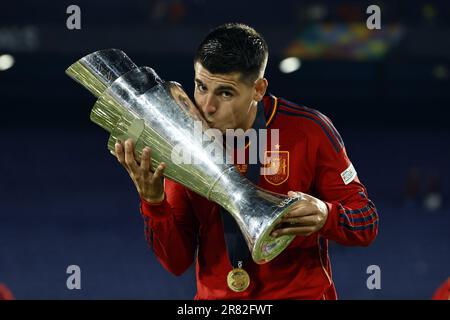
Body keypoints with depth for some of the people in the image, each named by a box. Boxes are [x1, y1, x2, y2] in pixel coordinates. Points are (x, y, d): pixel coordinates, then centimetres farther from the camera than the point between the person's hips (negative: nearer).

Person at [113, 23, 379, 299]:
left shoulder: (308, 131, -8)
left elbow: (367, 225, -2)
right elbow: (177, 261, -1)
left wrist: (325, 216, -21)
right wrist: (154, 203, -16)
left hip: (300, 294, -1)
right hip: (216, 297, 1)